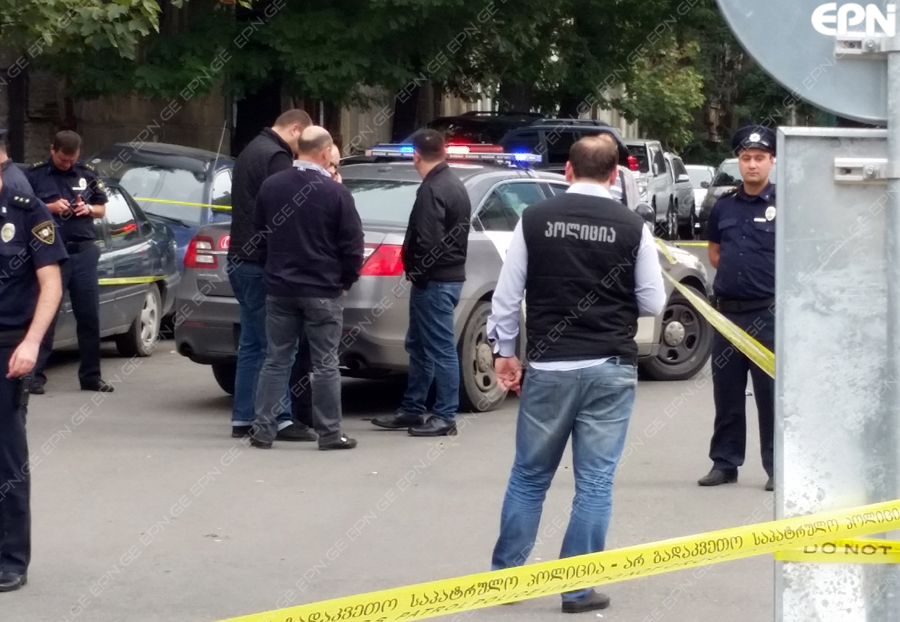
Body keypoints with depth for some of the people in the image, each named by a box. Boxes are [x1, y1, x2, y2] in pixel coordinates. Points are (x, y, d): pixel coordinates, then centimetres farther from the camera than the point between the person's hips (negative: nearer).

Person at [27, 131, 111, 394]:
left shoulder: (87, 174, 10)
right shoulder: (36, 175, 1)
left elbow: (102, 209, 18)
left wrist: (88, 209, -4)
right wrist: (50, 207, -13)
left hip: (84, 252, 4)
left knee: (89, 316, 6)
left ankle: (91, 376, 14)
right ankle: (36, 376, -4)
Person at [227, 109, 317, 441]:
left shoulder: (252, 151, 19)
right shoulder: (276, 156, -13)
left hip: (243, 261, 10)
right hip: (262, 265, -10)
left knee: (252, 344, 12)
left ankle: (243, 419, 14)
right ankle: (282, 419, -6)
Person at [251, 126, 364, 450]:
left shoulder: (271, 186, 2)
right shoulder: (335, 192, -12)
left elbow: (258, 234, 12)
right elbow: (352, 244, -8)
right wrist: (346, 281, 7)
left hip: (279, 288, 4)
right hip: (323, 291, -4)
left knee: (276, 360, 9)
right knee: (325, 364, 2)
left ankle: (262, 429, 8)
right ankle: (329, 433, 6)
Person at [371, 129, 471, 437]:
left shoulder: (432, 190, -17)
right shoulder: (453, 184, 14)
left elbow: (429, 241, -25)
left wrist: (417, 273, -10)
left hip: (435, 281, -10)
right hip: (449, 275, 10)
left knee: (441, 348, -4)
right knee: (419, 346, 17)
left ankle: (445, 416, 2)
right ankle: (412, 410, 24)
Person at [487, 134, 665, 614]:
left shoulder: (534, 219, -2)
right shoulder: (632, 227, -4)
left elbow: (508, 293, 0)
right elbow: (653, 303, 1)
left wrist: (504, 350, 12)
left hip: (548, 367, 1)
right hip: (610, 369, -1)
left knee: (529, 476, 14)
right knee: (595, 482, 6)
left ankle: (503, 574, 21)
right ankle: (578, 589, 9)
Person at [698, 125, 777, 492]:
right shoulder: (724, 206, 11)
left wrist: (768, 279, -4)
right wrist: (740, 274, 9)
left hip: (768, 313, -5)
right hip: (727, 311, 5)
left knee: (771, 395, -2)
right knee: (726, 394, 10)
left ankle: (777, 467, 5)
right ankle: (725, 462, 19)